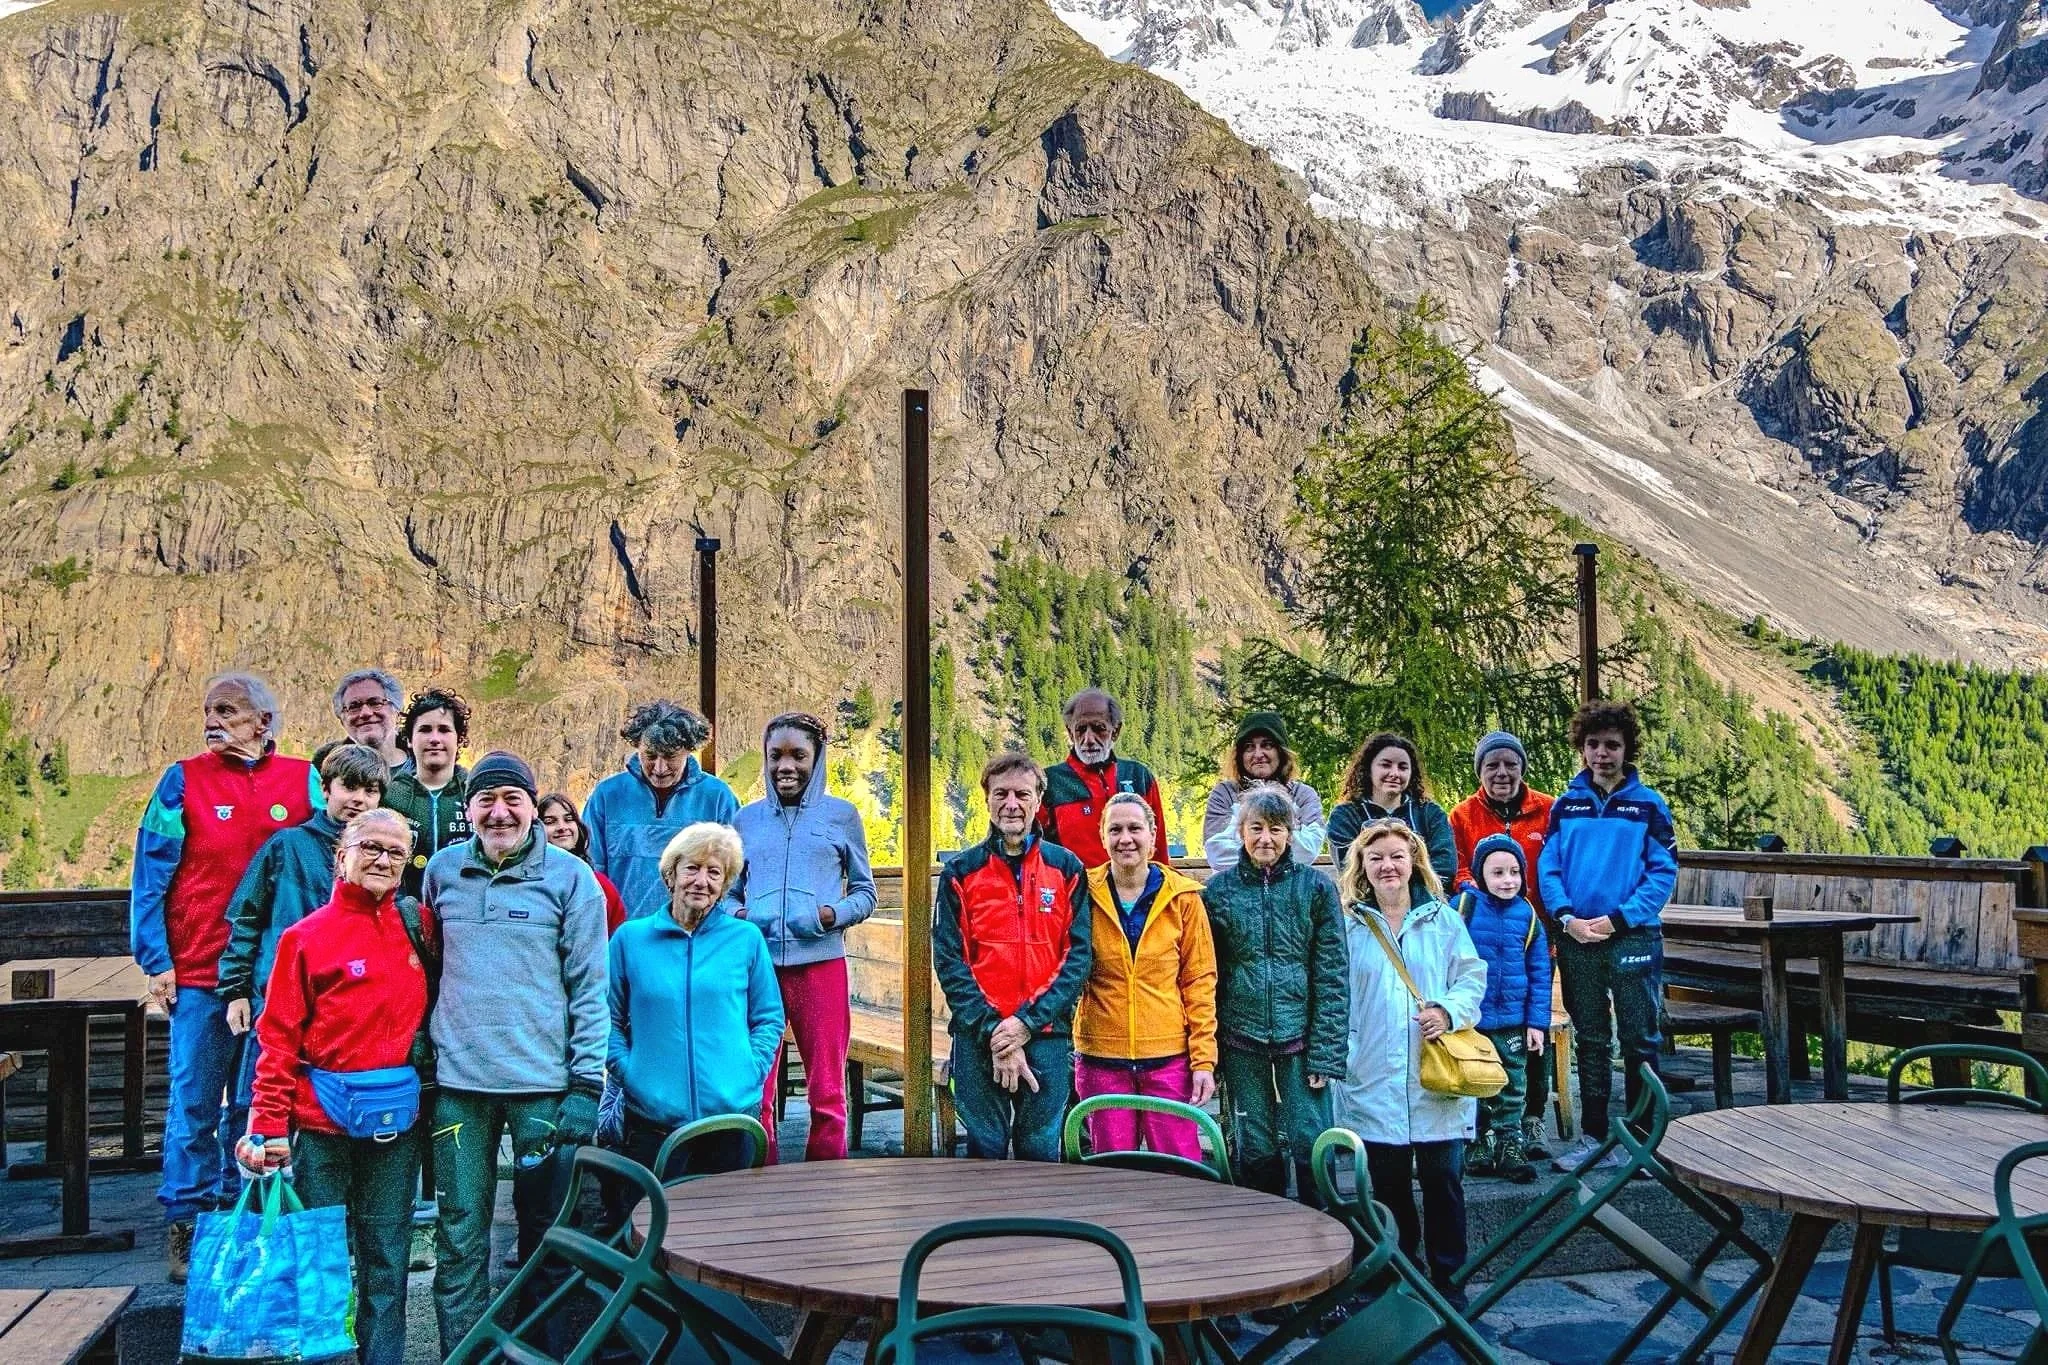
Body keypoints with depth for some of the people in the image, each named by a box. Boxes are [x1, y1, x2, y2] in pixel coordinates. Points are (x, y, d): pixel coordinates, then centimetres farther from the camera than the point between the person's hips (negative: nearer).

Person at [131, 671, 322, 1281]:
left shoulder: (302, 780, 5)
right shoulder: (183, 780, 2)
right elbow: (151, 876, 0)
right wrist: (157, 961, -7)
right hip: (198, 973, -1)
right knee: (195, 1101, 1)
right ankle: (185, 1225, 12)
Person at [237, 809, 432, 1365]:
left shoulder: (419, 925, 7)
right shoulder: (307, 936, -3)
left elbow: (431, 1010, 15)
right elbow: (278, 1036, -4)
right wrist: (269, 1126, -9)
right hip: (321, 1125, -3)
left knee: (387, 1258, 8)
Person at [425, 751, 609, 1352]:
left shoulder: (570, 877, -3)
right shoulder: (443, 870, 6)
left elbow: (590, 988, -4)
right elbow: (428, 968, 17)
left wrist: (587, 1084, -8)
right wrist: (421, 1054, 13)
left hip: (543, 1083, -2)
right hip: (457, 1083, 2)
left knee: (543, 1226, 10)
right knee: (460, 1235, 5)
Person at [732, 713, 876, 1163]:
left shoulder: (841, 815, 7)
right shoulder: (747, 819, 13)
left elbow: (865, 891, 8)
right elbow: (731, 890, 17)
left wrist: (834, 915, -11)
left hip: (820, 962, -2)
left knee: (827, 1091, 3)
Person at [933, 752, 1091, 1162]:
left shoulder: (1067, 869, 6)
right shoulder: (960, 871, 5)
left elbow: (1078, 955, 0)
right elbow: (948, 959, -1)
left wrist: (1028, 1022, -11)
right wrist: (991, 1029, -11)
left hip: (1047, 1036, 0)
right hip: (977, 1038, 0)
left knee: (1040, 1151, 5)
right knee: (985, 1151, 4)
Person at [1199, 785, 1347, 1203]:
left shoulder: (1315, 887, 0)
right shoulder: (1218, 890, 4)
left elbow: (1331, 975, -2)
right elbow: (1207, 976, 5)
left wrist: (1326, 1052, -8)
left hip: (1300, 1038, -1)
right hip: (1242, 1042, 1)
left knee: (1312, 1145, -1)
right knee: (1254, 1151, 8)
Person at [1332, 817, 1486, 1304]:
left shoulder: (1442, 919, 6)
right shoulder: (1349, 925, 5)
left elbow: (1472, 976, 5)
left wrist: (1449, 1012, -14)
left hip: (1438, 1078, 0)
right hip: (1375, 1083, 0)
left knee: (1443, 1181, 5)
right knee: (1389, 1186, 9)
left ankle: (1448, 1279, 18)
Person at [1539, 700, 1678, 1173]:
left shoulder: (1648, 805, 0)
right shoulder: (1567, 804, 7)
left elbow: (1664, 873, -4)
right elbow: (1548, 868, 4)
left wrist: (1618, 918, -14)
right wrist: (1566, 918, -11)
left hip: (1633, 937, -2)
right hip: (1576, 939, 2)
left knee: (1640, 1041, 3)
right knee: (1591, 1042, 11)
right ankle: (1592, 1136, 18)